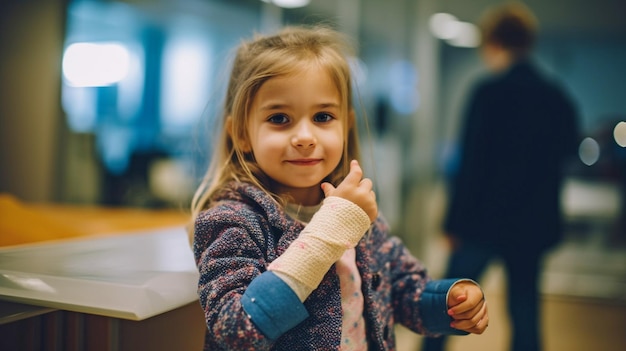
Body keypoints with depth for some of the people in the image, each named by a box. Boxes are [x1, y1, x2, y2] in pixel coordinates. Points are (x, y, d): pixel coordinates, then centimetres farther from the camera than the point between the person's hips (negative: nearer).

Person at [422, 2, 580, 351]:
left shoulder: (488, 91, -13)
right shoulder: (559, 97, 3)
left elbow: (471, 163, -14)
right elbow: (568, 152, 12)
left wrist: (454, 222, -8)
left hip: (485, 221, -5)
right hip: (534, 225, 5)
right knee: (525, 311, 13)